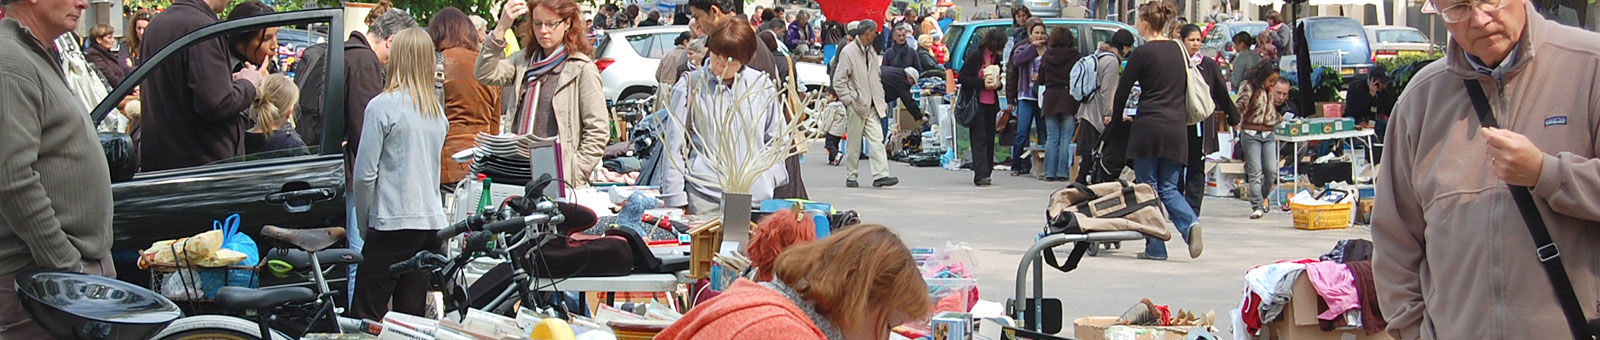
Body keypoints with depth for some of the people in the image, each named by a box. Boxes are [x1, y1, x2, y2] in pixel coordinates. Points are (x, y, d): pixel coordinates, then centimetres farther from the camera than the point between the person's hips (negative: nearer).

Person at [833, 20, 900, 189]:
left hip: (872, 105, 6)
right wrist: (849, 100, -14)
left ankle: (880, 175, -12)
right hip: (856, 105, -6)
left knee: (876, 140, -5)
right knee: (854, 143, 2)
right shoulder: (848, 52, -9)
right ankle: (851, 177, 13)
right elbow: (838, 81, -10)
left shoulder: (870, 52, 16)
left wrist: (881, 100, 16)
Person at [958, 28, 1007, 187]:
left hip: (991, 104, 6)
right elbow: (962, 78, -10)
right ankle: (980, 175, -16)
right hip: (976, 103, -6)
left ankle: (985, 173, 15)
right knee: (980, 138, -11)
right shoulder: (975, 56, -10)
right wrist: (982, 84, -19)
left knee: (990, 138, 7)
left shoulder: (996, 58, 10)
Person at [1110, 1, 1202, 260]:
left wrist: (1116, 120, 14)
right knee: (1168, 188, 11)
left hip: (1148, 126, -6)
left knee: (1148, 187, 2)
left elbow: (1122, 91, -1)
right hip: (1176, 127, 6)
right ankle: (1189, 223, -16)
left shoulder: (1142, 53, -6)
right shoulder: (1179, 50, 12)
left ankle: (1155, 247, 1)